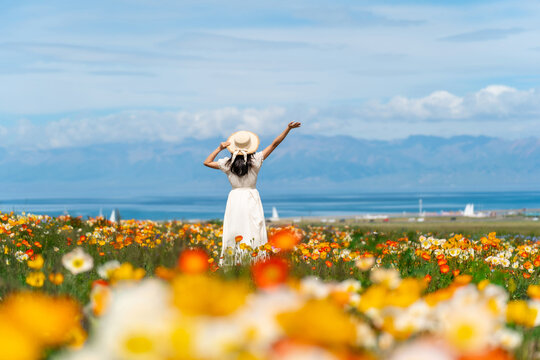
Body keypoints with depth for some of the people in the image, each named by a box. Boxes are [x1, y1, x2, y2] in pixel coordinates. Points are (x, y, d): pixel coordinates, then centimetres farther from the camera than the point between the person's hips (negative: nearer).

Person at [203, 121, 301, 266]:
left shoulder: (228, 163, -1)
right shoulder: (255, 160, -4)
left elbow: (207, 162, 11)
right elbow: (274, 143, -1)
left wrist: (219, 148, 10)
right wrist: (288, 128, 2)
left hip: (235, 198, 1)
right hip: (251, 198, -1)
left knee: (234, 232, 1)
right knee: (253, 231, -3)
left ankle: (233, 262, -4)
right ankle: (254, 261, -10)